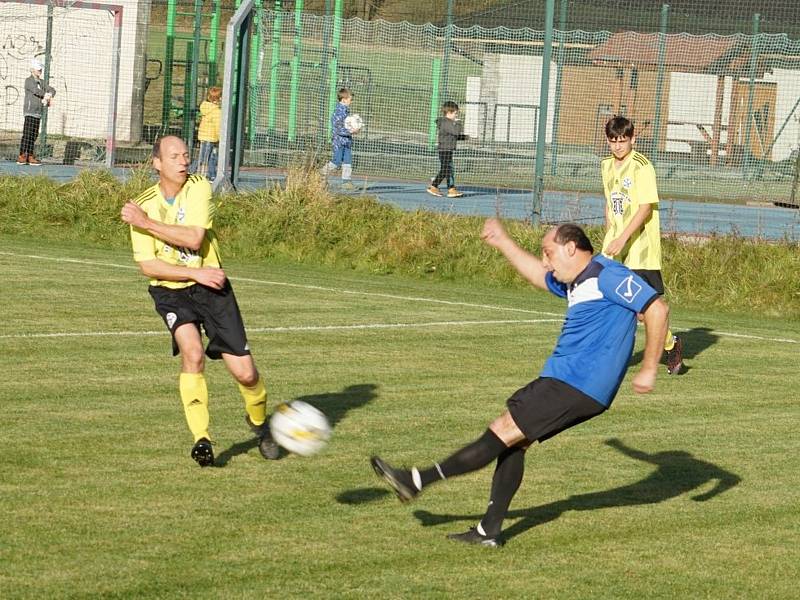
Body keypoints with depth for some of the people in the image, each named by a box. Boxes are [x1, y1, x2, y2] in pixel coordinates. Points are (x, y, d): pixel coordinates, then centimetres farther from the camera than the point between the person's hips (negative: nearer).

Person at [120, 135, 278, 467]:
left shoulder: (199, 188, -8)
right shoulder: (142, 205, -6)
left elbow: (194, 239, -21)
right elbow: (147, 265, -10)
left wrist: (147, 223, -20)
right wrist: (197, 273, -18)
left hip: (211, 287, 1)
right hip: (171, 292, 0)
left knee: (245, 373, -2)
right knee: (192, 353, -29)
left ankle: (259, 420, 31)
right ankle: (201, 439, -21)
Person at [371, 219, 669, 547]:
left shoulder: (607, 276, -12)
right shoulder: (577, 282, 18)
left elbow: (657, 309, -18)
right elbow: (538, 275, 38)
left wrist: (648, 370, -17)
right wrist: (503, 243, 32)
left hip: (577, 385, -10)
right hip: (562, 377, 10)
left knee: (504, 432, -9)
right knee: (513, 441, 10)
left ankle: (418, 481, -8)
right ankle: (490, 530, 13)